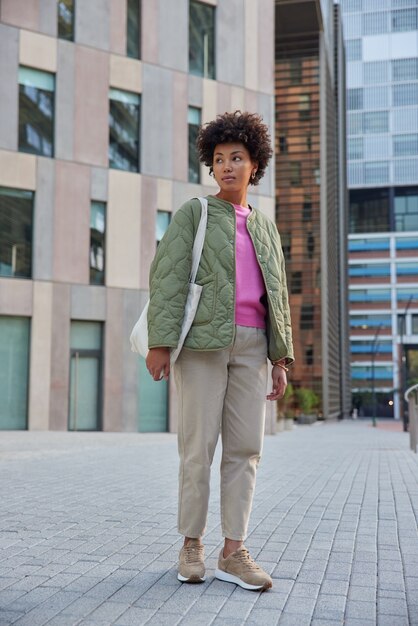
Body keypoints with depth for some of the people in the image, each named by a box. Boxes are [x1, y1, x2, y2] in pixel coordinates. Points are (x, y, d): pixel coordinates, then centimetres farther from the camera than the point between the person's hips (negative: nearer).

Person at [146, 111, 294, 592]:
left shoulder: (264, 227, 19)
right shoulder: (193, 213, 5)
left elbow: (276, 297, 16)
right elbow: (168, 277, -5)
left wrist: (281, 359, 8)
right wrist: (159, 342, -16)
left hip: (250, 344, 4)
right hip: (202, 340, -4)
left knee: (244, 447, -2)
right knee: (198, 445, -4)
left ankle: (234, 553, 3)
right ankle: (192, 545, 10)